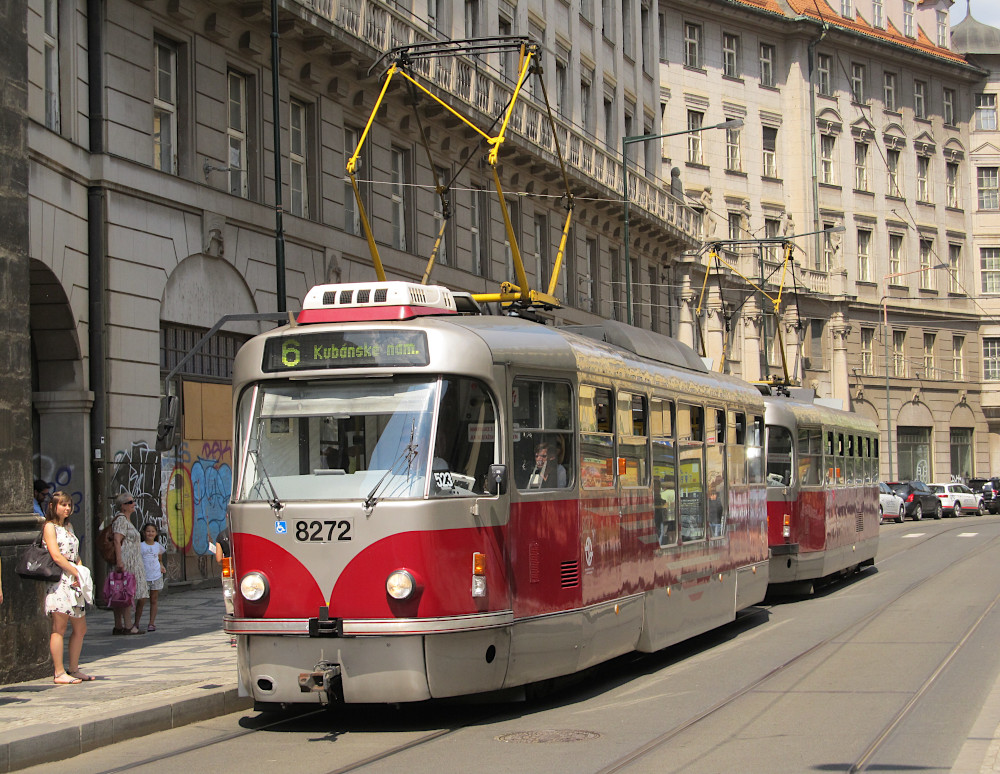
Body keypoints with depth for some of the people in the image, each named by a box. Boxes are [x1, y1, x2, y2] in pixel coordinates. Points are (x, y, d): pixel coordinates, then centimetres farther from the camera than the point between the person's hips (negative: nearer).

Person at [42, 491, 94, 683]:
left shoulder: (68, 526, 21)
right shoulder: (49, 526, -4)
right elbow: (56, 555, -14)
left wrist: (81, 571, 1)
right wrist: (76, 572, -13)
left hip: (74, 581, 8)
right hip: (58, 579, -8)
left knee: (81, 628, 8)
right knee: (59, 628, -8)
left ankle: (74, 669, 16)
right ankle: (59, 673, -7)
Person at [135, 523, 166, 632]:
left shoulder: (158, 546, 9)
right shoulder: (140, 546, -1)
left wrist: (162, 567, 1)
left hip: (156, 576, 3)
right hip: (143, 577, -2)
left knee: (154, 600, 4)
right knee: (141, 600, -4)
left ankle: (152, 623, 8)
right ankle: (136, 622, 9)